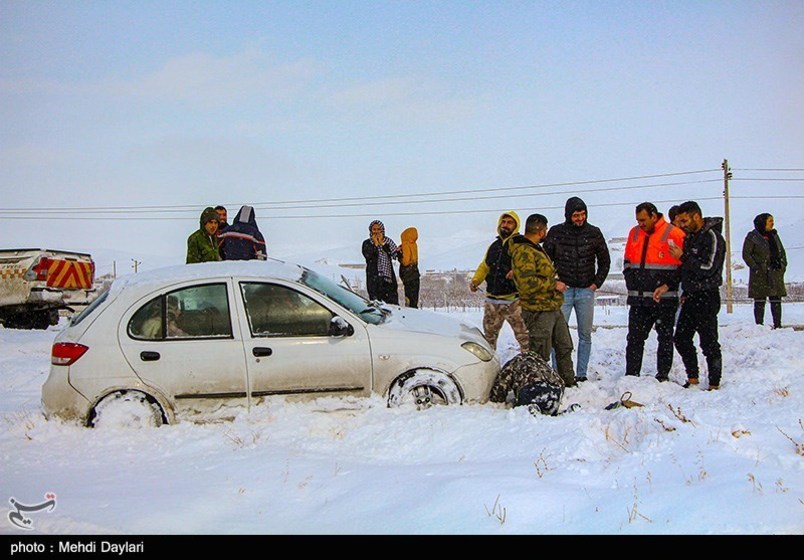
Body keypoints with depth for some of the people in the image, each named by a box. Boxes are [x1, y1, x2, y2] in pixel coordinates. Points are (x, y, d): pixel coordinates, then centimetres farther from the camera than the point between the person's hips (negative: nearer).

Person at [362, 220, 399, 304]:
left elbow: (395, 254, -6)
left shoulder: (388, 241, 10)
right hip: (373, 276, 0)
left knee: (392, 300, -7)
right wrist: (375, 244, -7)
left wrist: (382, 243, -8)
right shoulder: (367, 243, 9)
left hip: (388, 274, 0)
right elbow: (367, 255, -9)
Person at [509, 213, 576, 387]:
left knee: (564, 347, 20)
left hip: (553, 308, 11)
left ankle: (568, 382, 34)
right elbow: (528, 283, -29)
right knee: (540, 354, -4)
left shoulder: (535, 248, 15)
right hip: (538, 312, -11)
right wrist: (553, 284, -20)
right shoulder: (523, 252, -20)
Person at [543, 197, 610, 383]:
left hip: (586, 291, 2)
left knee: (585, 335, 5)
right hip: (563, 290, -1)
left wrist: (597, 283, 4)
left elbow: (605, 261, 13)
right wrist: (554, 281, -3)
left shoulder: (594, 233, 5)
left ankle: (581, 374, 12)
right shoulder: (556, 232, 1)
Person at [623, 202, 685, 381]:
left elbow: (684, 265, -6)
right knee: (634, 338, 6)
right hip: (638, 298, 5)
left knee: (665, 338, 5)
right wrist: (631, 282, 9)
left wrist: (668, 285, -13)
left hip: (664, 299, -5)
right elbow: (627, 261, 20)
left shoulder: (674, 234, -6)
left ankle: (662, 376, 13)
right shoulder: (634, 233, 11)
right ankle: (631, 375, 12)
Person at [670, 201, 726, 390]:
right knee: (681, 339, 10)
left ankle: (714, 385, 4)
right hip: (691, 297, 9)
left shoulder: (712, 236, -12)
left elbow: (707, 268, -20)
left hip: (706, 297, -9)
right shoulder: (690, 236, 14)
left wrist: (683, 257, -17)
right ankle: (692, 379, 20)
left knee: (708, 343, -4)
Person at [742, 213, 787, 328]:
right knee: (760, 301, -3)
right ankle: (759, 325, 0)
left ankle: (778, 325, 9)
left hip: (775, 274, 5)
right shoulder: (752, 237, -3)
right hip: (760, 275, -5)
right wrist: (756, 268, -14)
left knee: (776, 300, 4)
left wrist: (783, 265, 6)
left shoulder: (774, 235, 15)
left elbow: (782, 251, 19)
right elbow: (746, 254, -6)